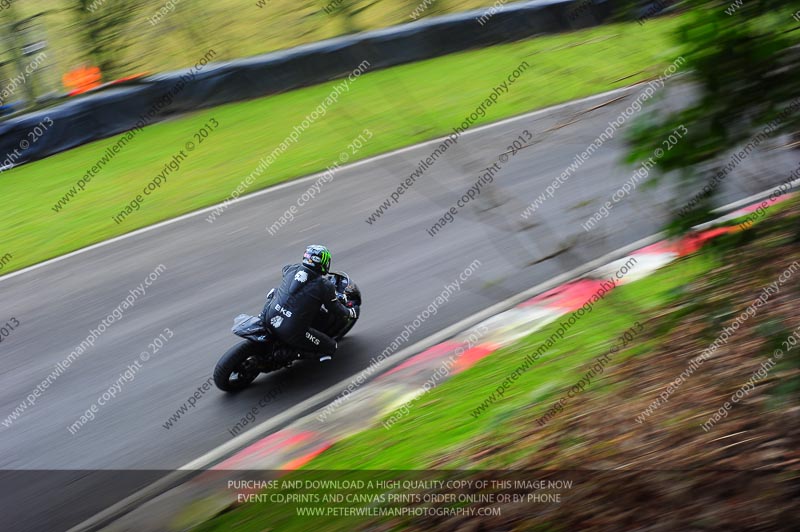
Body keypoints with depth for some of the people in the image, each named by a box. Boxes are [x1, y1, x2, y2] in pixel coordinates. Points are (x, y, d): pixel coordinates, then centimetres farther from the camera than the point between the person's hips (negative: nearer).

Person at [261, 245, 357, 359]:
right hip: (292, 331, -5)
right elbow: (338, 312, 3)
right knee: (331, 346, 10)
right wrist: (351, 312, 24)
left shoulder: (292, 268, 5)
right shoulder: (326, 286, -8)